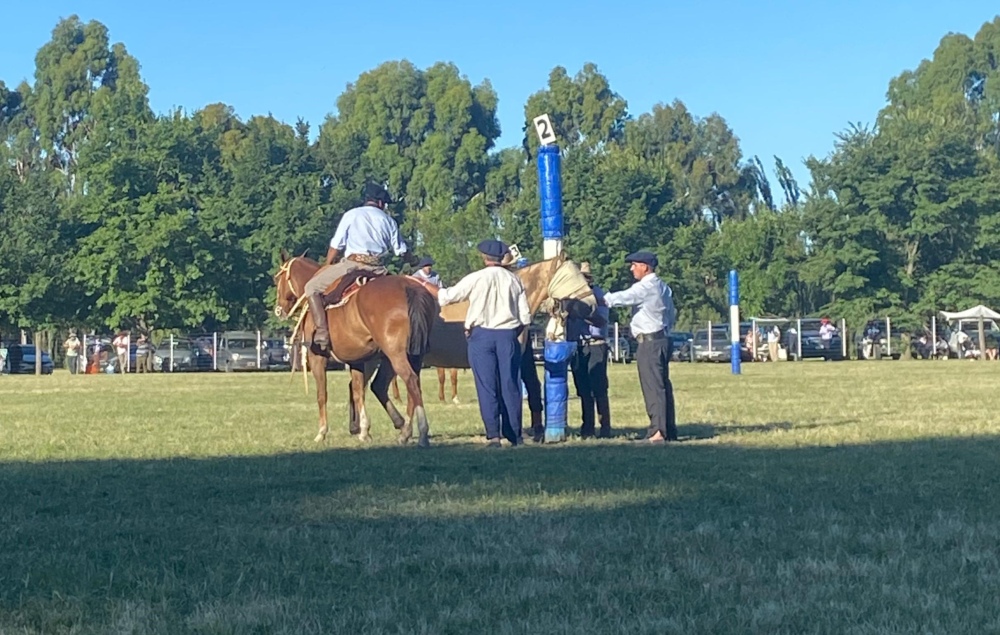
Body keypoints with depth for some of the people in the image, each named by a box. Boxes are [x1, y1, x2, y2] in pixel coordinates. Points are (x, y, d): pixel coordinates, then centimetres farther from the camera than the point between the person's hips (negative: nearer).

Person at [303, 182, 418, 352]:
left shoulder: (351, 215, 8)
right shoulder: (388, 220, 17)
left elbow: (336, 246, 4)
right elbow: (401, 250, 22)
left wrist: (327, 266, 17)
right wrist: (416, 262, 42)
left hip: (352, 263, -4)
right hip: (377, 269, 4)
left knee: (312, 287, 4)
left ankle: (322, 332, -13)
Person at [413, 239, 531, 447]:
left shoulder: (476, 278, -4)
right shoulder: (514, 280, 5)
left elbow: (446, 297, 1)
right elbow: (525, 318, 4)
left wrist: (423, 284, 15)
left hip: (481, 335, -2)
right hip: (508, 336, 2)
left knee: (487, 387, -1)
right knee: (510, 386, 7)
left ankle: (493, 435, -7)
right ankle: (515, 435, 11)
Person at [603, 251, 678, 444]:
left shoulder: (645, 287, -12)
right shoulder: (663, 287, 17)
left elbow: (623, 298, -23)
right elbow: (672, 314, 21)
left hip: (649, 342, -10)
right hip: (663, 339, 10)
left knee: (652, 386, -10)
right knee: (663, 385, 11)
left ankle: (657, 431, -13)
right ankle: (670, 430, 14)